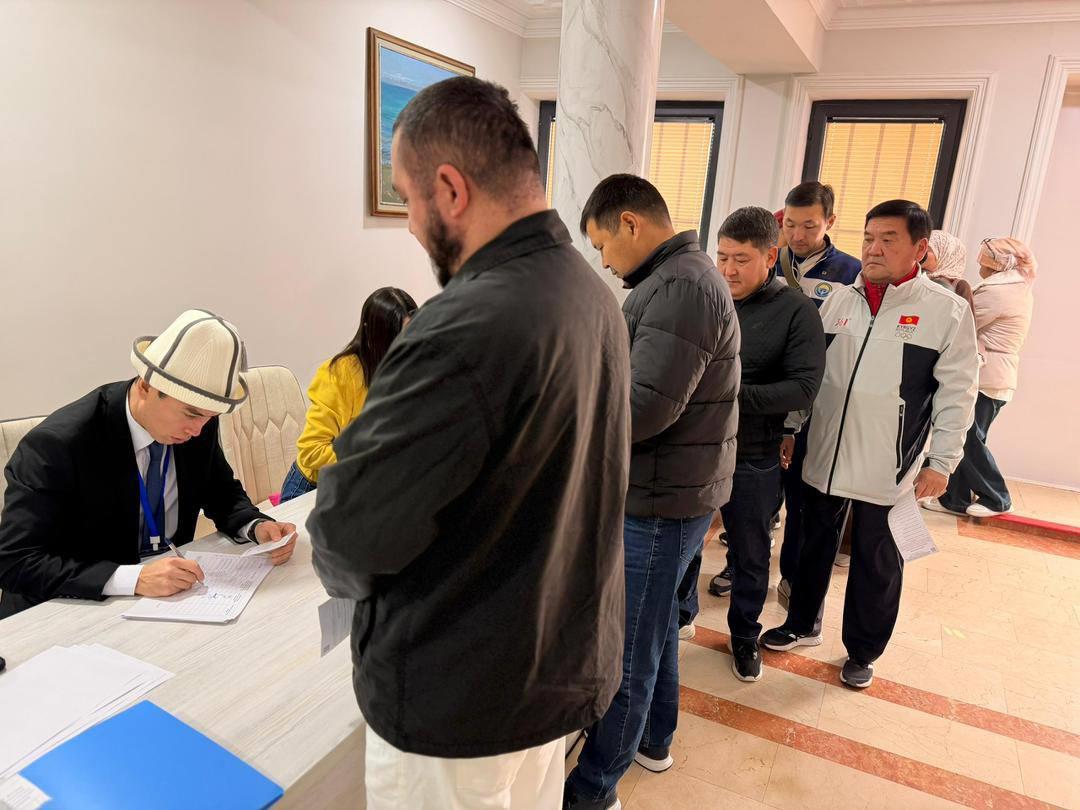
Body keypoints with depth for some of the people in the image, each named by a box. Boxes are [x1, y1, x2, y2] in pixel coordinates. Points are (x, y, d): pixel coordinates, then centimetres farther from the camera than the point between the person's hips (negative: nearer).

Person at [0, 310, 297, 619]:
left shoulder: (198, 424, -7)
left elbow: (225, 496, 8)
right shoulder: (56, 444, -20)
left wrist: (256, 526, -13)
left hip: (175, 590, 4)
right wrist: (133, 579, -32)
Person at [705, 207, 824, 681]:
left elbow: (804, 388, -16)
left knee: (750, 557, 16)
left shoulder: (796, 312, -9)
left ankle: (744, 636, 38)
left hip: (752, 460, -2)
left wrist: (735, 395, -26)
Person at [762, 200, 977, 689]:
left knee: (877, 564, 12)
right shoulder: (839, 300, 4)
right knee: (813, 547, 18)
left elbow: (956, 394, -7)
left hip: (890, 470, -3)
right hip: (823, 457, 4)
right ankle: (802, 625, 40)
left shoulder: (947, 310, -7)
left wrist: (941, 462, -9)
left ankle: (863, 652, 33)